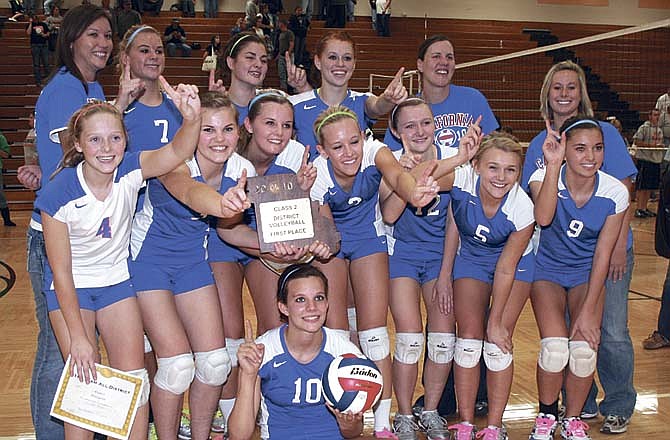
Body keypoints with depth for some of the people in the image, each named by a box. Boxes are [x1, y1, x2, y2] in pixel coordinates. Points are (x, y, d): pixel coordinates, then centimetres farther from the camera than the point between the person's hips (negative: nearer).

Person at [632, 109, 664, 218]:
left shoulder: (659, 130, 16)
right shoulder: (644, 128, -7)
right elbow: (636, 141, -12)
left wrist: (660, 146, 4)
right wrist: (650, 145, -17)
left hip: (656, 160, 7)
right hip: (644, 159, -7)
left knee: (651, 186, 10)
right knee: (642, 186, -4)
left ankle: (644, 208, 17)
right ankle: (639, 209, -1)